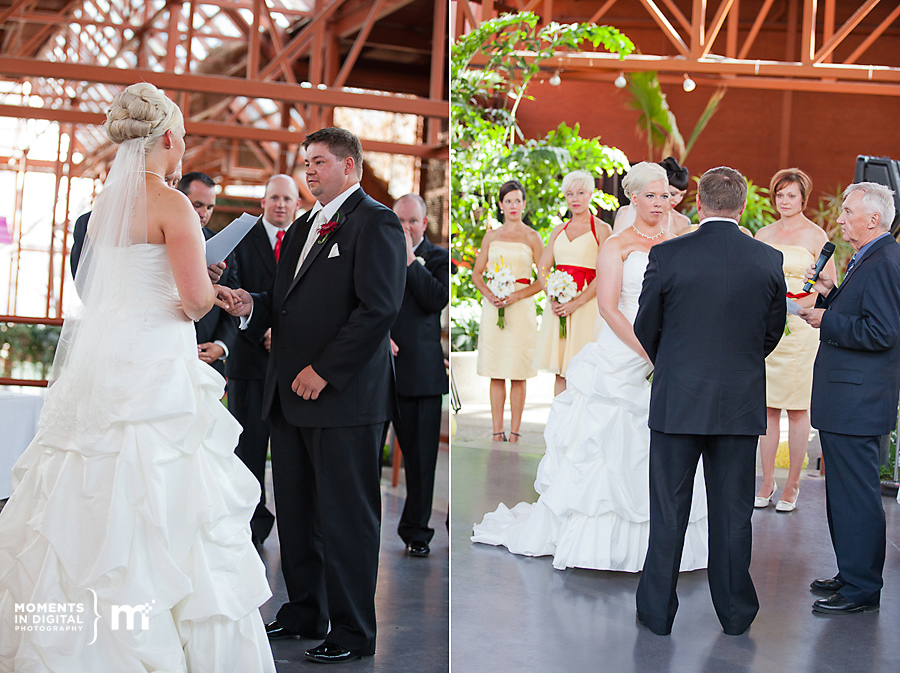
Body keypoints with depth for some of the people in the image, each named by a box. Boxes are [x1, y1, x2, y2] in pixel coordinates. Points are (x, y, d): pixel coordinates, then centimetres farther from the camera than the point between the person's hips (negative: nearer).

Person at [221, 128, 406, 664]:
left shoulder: (375, 222, -7)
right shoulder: (303, 226, 21)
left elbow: (380, 308, -16)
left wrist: (324, 371, -17)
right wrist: (254, 305, 2)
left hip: (346, 397, -8)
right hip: (290, 397, 8)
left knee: (346, 518, -1)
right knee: (295, 512, 14)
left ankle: (354, 633, 11)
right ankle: (305, 613, 29)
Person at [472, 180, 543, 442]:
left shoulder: (532, 237, 3)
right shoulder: (491, 236, 11)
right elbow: (476, 274, 13)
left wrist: (516, 296, -13)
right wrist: (489, 295, -6)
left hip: (521, 307, -2)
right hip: (493, 308, 2)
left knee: (518, 375, -1)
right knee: (496, 374, 3)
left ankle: (514, 433, 5)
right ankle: (497, 433, 7)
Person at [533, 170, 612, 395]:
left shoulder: (601, 229, -1)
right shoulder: (558, 231, 16)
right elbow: (543, 268, 12)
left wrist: (576, 303, -17)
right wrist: (552, 298, -7)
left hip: (586, 303, -5)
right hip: (557, 305, 5)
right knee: (560, 371, 5)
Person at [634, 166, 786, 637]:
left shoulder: (667, 256, -10)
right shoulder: (769, 261, -3)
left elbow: (645, 329, 0)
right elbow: (773, 331, 7)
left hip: (677, 401, -1)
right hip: (742, 402, 2)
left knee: (668, 510, 8)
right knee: (733, 510, 11)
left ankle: (657, 611, 17)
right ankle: (735, 612, 21)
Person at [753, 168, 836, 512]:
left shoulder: (816, 235, -1)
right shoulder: (763, 235, 11)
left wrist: (796, 307, -13)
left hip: (800, 327, -4)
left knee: (797, 407, 0)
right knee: (767, 406, 5)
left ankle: (793, 484, 9)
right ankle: (767, 481, 13)